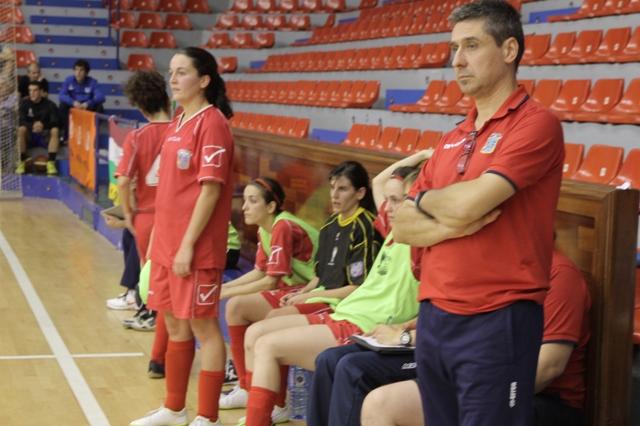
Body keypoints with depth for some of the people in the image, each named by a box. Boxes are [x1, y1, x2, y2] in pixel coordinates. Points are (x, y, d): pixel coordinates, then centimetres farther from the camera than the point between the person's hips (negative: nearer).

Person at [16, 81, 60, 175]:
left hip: (45, 136, 0)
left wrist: (43, 125, -34)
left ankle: (51, 163, -32)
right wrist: (32, 126, -33)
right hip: (29, 136, 0)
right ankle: (21, 162, -29)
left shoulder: (50, 105, -3)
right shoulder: (24, 103, -1)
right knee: (21, 129, -30)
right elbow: (21, 122, -12)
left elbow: (55, 123, -13)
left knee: (55, 131, -30)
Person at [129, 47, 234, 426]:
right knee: (175, 325, 17)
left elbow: (210, 189, -18)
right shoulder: (178, 123, 13)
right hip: (167, 244, 9)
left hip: (196, 248, -9)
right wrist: (157, 237, 17)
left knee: (203, 326, 0)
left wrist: (188, 245, -18)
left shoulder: (212, 123, -13)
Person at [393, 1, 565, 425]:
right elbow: (403, 226, 9)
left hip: (497, 322, -7)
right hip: (434, 318, 7)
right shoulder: (451, 140, 14)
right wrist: (450, 225, -11)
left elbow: (467, 204, -21)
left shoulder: (536, 123, -10)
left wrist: (424, 199, 1)